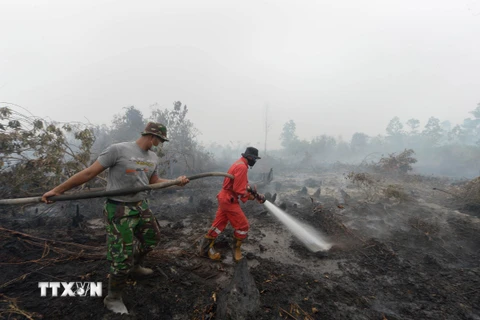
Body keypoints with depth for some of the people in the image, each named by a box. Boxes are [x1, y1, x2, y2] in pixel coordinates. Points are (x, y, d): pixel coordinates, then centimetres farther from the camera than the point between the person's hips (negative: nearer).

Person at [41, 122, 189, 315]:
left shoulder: (153, 158, 7)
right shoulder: (118, 150, -16)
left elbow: (155, 182, 17)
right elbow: (90, 172, -12)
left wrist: (176, 182, 4)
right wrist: (57, 190, -10)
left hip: (141, 207, 8)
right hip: (119, 211, -7)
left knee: (152, 238, 22)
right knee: (122, 257, 0)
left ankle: (135, 266, 51)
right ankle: (113, 299, 26)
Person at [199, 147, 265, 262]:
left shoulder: (239, 164, 13)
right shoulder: (242, 167, -21)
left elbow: (243, 185, 17)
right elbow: (238, 189, -24)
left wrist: (254, 193, 7)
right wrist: (250, 196, -9)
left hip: (225, 198, 10)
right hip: (229, 200, -10)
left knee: (219, 224, 16)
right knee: (243, 226, 2)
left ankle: (205, 247, 26)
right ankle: (236, 248, 20)